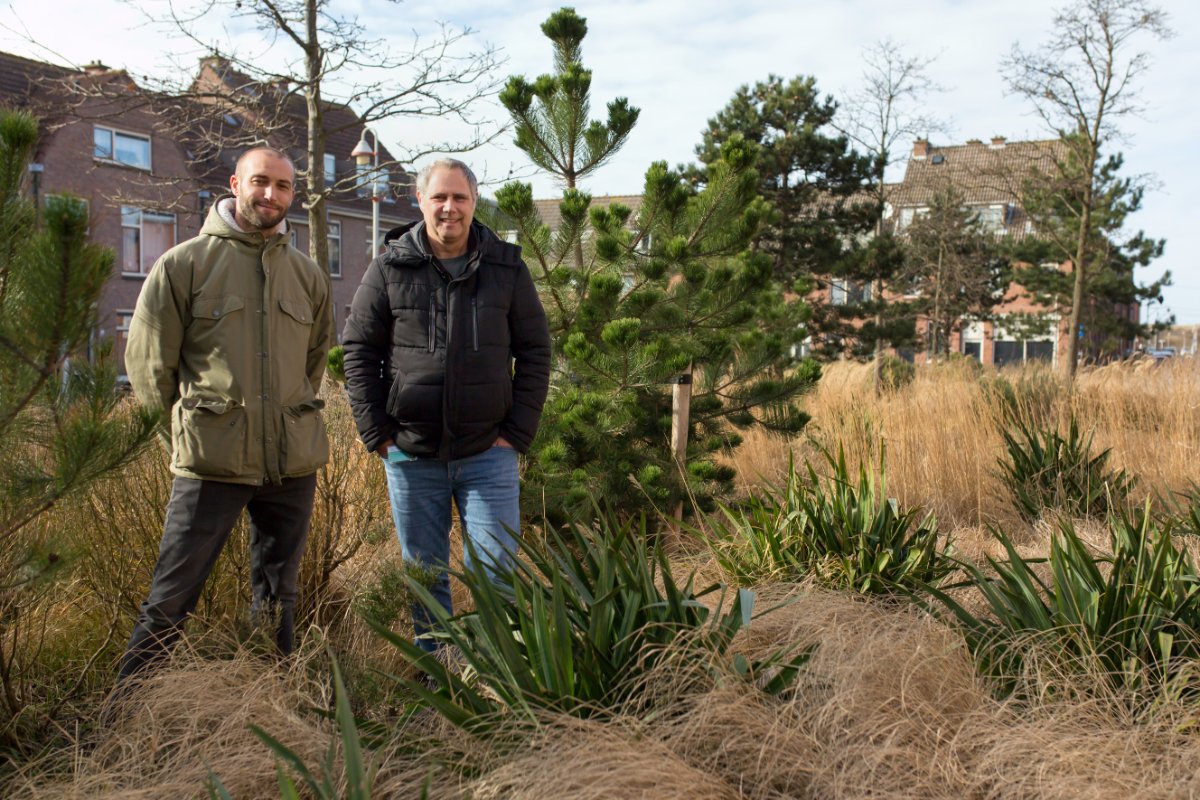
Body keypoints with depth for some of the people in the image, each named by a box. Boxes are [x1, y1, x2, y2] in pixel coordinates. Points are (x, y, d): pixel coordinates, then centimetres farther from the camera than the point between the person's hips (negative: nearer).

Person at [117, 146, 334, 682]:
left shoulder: (308, 275, 11)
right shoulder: (185, 264, -2)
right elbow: (147, 361, 2)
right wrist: (194, 419, 5)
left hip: (294, 459, 4)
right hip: (212, 458, -4)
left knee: (278, 599, 14)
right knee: (172, 598, -1)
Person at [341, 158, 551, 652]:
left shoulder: (507, 268, 3)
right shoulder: (389, 269, 1)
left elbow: (535, 351, 5)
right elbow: (358, 350, 4)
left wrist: (518, 431, -3)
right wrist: (376, 432, -3)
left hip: (488, 453, -1)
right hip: (411, 455, 1)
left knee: (498, 571, -1)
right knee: (424, 575, 12)